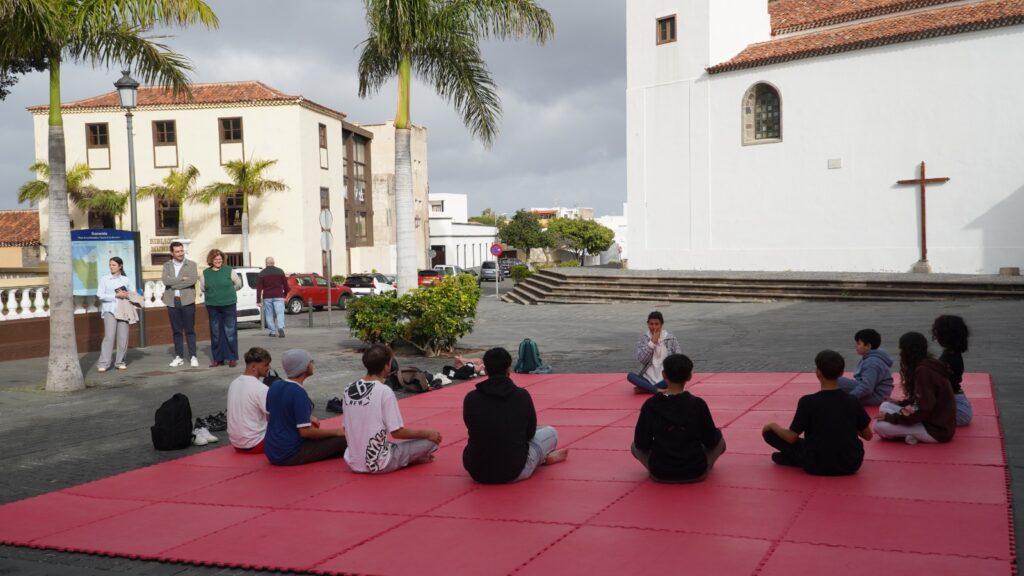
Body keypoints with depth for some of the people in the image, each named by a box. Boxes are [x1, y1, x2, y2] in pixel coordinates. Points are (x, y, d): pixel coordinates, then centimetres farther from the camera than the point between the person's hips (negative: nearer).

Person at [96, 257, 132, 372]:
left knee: (123, 337, -1)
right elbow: (100, 295, -4)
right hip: (109, 310, -3)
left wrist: (126, 295, -5)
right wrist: (116, 296, -12)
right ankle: (103, 363, -10)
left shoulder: (126, 280, 13)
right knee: (109, 336, -12)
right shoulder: (104, 279, 5)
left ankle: (120, 362, 10)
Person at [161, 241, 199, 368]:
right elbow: (165, 280, -8)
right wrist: (182, 279, -13)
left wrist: (173, 284, -11)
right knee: (177, 331, 7)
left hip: (187, 301, -2)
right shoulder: (167, 265, 9)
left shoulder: (191, 265, 3)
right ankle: (179, 357, 12)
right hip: (172, 302, 2)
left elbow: (193, 280, -14)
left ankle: (193, 356, 5)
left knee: (190, 330, 0)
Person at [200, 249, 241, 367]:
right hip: (212, 307, 3)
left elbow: (238, 283, 9)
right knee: (215, 333, 6)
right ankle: (218, 359, 14)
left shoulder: (229, 270, -2)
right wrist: (213, 294, 12)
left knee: (230, 332, -3)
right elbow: (202, 288, 16)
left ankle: (232, 358, 5)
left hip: (229, 305, -3)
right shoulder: (206, 273, 5)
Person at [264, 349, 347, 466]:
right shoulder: (299, 393, -21)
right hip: (290, 455, -9)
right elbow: (305, 431, -22)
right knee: (343, 439, -10)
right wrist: (336, 432, -9)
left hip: (271, 453, 9)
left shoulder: (275, 386, 4)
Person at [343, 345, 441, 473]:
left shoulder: (348, 389, 2)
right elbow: (397, 432, -15)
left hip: (353, 463, 7)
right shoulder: (384, 391, -17)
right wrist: (427, 433, 0)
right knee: (431, 440, 1)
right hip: (379, 465, -7)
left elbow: (346, 429, 11)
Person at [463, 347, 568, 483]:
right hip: (513, 473, -3)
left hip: (476, 472, 3)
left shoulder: (471, 398, -7)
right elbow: (530, 433, 6)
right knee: (550, 433, 18)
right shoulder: (522, 396, -10)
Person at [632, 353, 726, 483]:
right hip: (696, 473, 0)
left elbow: (641, 443, -4)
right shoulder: (698, 404, -12)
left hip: (660, 473, 0)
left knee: (635, 446, 28)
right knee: (720, 441, 26)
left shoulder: (651, 405, -11)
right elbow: (711, 441, -2)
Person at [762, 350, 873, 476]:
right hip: (850, 465, 3)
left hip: (817, 467, -3)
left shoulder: (807, 402, -15)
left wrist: (773, 426, 7)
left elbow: (792, 437, -11)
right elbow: (868, 435, 5)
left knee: (769, 432, 6)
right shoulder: (852, 401, -5)